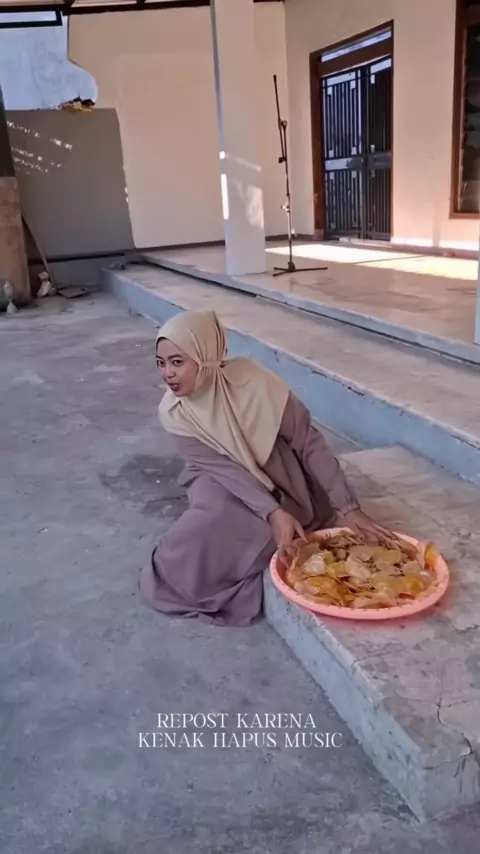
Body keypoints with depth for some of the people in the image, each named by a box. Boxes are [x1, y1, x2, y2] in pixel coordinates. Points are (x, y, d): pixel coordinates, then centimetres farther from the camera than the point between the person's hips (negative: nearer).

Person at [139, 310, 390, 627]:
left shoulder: (253, 383, -29)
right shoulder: (174, 413, -20)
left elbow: (310, 443, -22)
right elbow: (225, 468, -23)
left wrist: (349, 507, -23)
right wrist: (274, 514, -36)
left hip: (280, 483, -2)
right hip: (224, 484, 2)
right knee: (214, 523, -29)